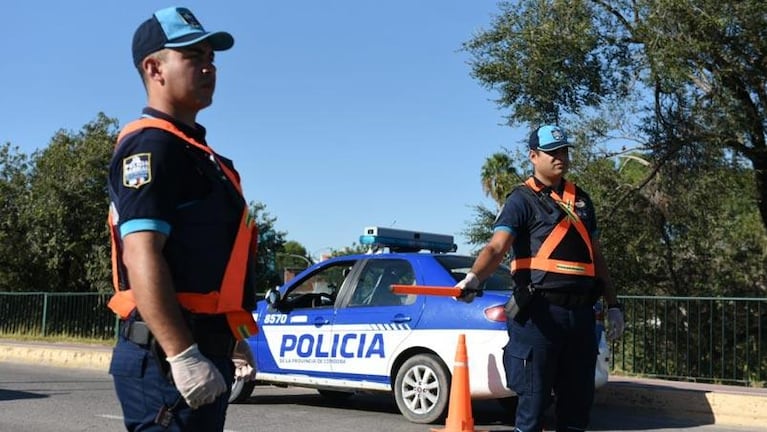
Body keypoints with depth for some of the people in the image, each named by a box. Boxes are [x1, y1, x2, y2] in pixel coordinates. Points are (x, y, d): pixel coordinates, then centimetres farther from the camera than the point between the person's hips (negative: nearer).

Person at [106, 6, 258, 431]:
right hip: (168, 354, -10)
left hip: (199, 348, 10)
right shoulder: (152, 145, -12)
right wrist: (182, 355, -29)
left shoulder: (191, 148, 20)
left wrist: (229, 337, 29)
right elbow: (141, 256, -23)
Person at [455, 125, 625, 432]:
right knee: (534, 396, -3)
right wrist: (474, 277, -37)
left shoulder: (581, 200, 17)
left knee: (579, 397, 11)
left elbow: (596, 256, 23)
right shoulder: (522, 199, -3)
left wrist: (613, 305, 19)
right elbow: (497, 247, -18)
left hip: (581, 312, 6)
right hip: (539, 313, -6)